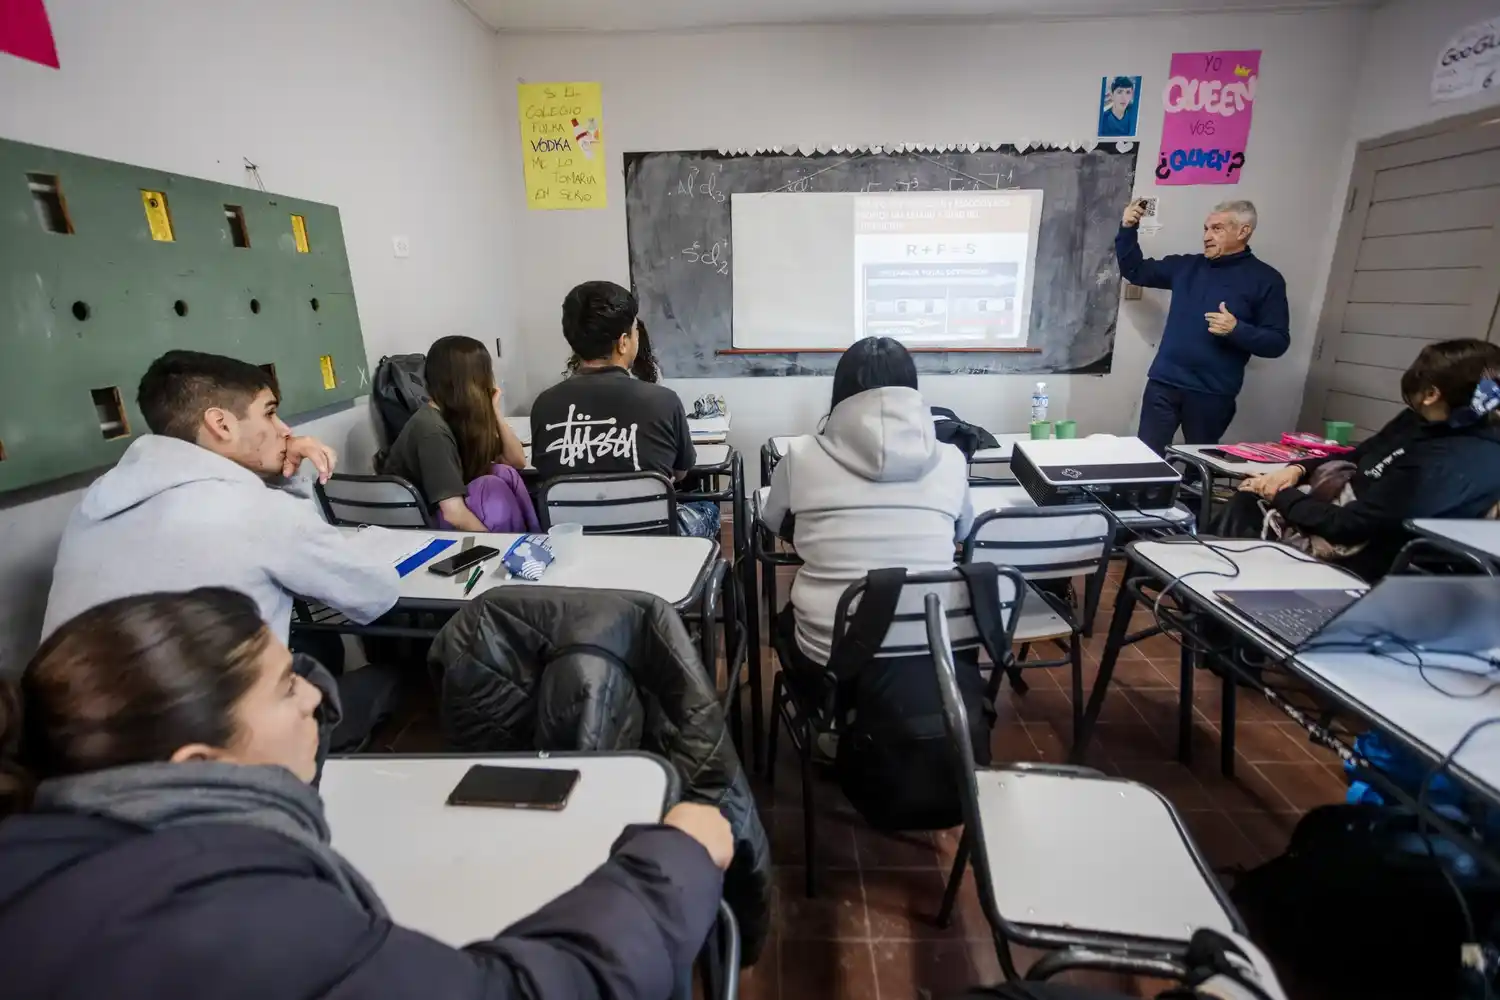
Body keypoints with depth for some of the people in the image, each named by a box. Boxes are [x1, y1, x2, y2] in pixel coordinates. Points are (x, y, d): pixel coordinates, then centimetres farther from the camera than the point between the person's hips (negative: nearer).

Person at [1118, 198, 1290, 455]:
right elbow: (1135, 271, 15)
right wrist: (1128, 230, 1)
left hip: (1213, 394, -2)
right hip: (1164, 384, 3)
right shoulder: (1186, 266, 10)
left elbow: (1278, 342, -4)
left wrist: (1236, 330, -21)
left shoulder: (1265, 279, -1)